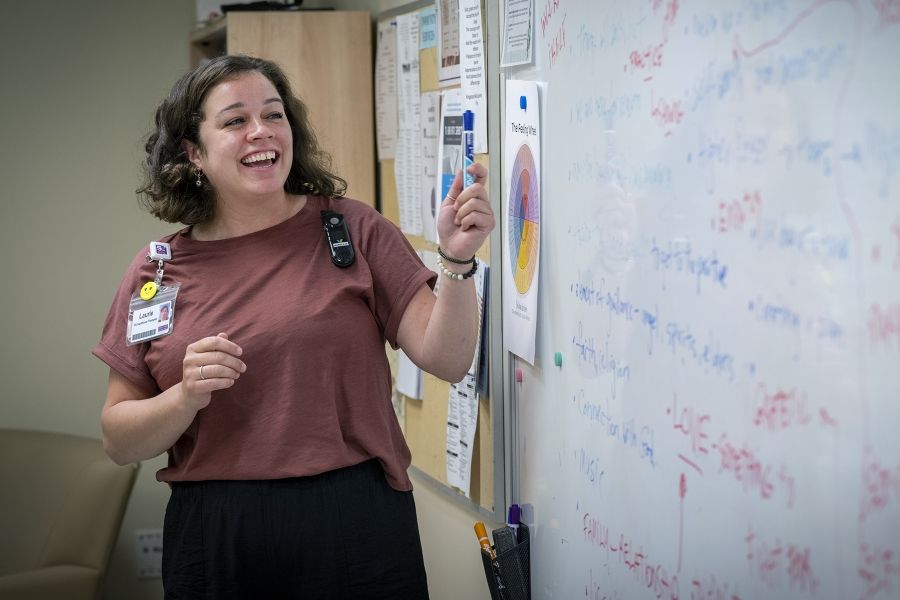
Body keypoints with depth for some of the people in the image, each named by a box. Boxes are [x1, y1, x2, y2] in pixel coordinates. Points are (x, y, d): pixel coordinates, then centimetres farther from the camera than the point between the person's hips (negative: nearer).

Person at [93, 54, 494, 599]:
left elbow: (446, 360, -5)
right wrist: (186, 397, -14)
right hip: (215, 539, 1)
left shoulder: (352, 228, -1)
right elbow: (119, 442, 4)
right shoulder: (158, 272, 3)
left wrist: (457, 260, -19)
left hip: (357, 527, -1)